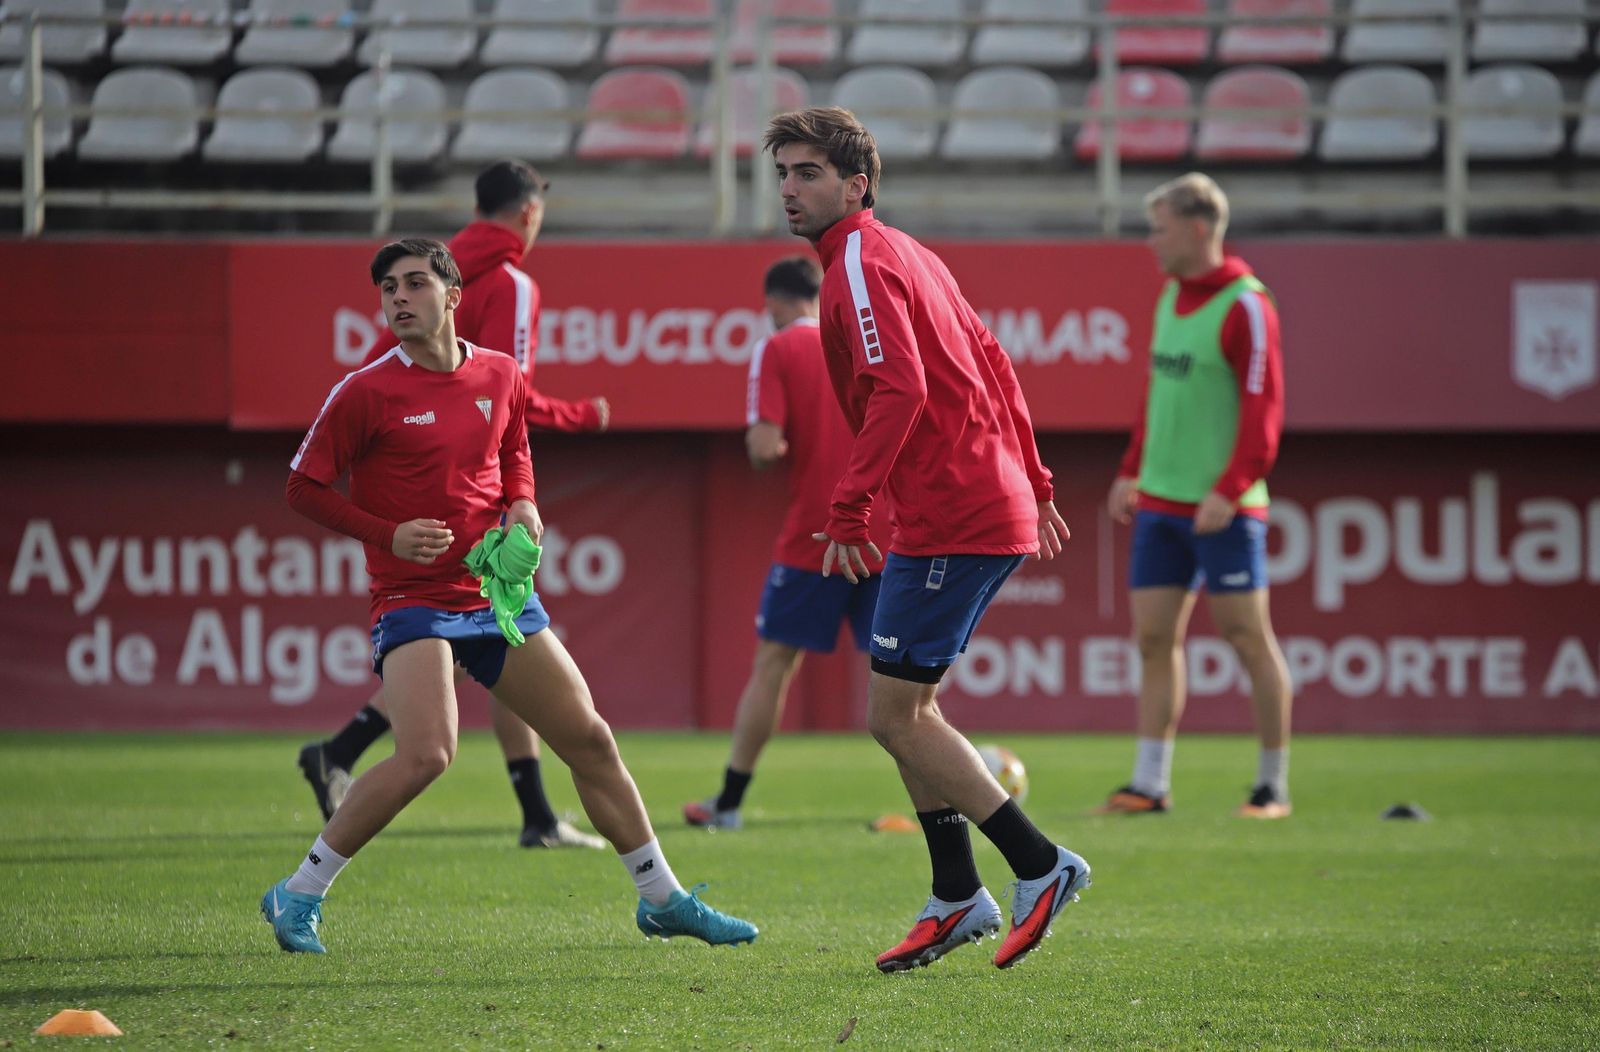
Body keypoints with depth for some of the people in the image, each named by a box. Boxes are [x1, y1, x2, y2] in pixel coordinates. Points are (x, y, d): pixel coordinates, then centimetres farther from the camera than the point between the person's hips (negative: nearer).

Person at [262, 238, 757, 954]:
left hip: (499, 593, 5)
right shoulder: (367, 392, -8)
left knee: (590, 740, 6)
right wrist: (388, 534, -15)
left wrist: (523, 505, 4)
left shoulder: (500, 376, 6)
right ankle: (298, 897, -11)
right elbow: (304, 488, -3)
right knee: (425, 755, -24)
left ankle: (663, 900, 20)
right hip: (412, 598, -5)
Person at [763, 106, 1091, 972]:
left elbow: (900, 389, -24)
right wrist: (1030, 483, 27)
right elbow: (992, 365, 24)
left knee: (894, 715, -6)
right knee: (906, 706, 15)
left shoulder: (862, 264, -11)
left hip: (949, 523, -10)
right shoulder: (905, 255, 19)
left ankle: (1037, 866, -3)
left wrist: (848, 509, -25)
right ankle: (957, 899, 17)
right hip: (996, 507, 10)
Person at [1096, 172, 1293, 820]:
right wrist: (1132, 472, 18)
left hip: (1224, 507, -8)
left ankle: (1273, 785, 6)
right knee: (1154, 637, 4)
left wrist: (1228, 492, -22)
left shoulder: (1245, 306, -12)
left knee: (1248, 638, -2)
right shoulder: (1172, 295, 13)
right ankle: (1150, 784, 8)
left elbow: (1263, 409, -16)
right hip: (1161, 500, 8)